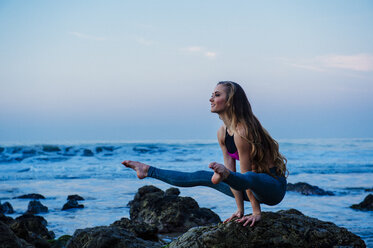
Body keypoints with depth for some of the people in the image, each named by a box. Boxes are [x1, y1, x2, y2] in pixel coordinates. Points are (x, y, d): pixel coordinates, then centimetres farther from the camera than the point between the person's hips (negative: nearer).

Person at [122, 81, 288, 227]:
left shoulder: (242, 131, -24)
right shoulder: (222, 133, 3)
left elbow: (246, 174, -22)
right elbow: (231, 169, 1)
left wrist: (256, 212, -17)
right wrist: (240, 209, 0)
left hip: (273, 187, -8)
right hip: (254, 187, 8)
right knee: (202, 177, 10)